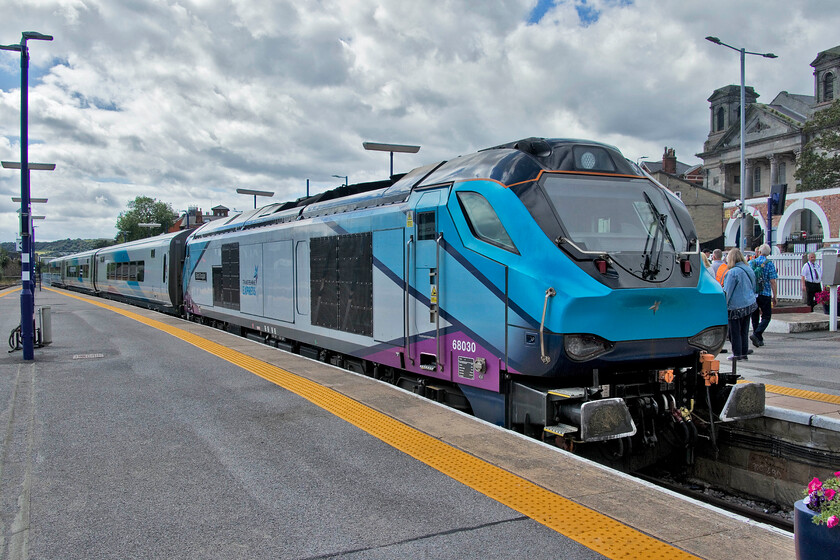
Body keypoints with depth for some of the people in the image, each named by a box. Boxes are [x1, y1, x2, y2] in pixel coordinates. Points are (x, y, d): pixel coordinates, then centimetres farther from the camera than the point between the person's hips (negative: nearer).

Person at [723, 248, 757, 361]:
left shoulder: (733, 272, -16)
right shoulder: (749, 270, 7)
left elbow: (727, 291, -14)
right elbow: (754, 288, 17)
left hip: (736, 306, -7)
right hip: (749, 304, 7)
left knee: (735, 332, 3)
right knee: (744, 331, 14)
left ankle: (737, 354, 7)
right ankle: (744, 352, 19)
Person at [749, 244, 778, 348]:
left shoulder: (752, 262, 4)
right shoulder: (769, 264, -6)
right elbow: (772, 281, -8)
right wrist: (774, 296, -4)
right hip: (765, 294, -4)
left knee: (755, 316, 12)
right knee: (766, 316, 3)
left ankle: (759, 339, 15)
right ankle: (756, 334, -17)